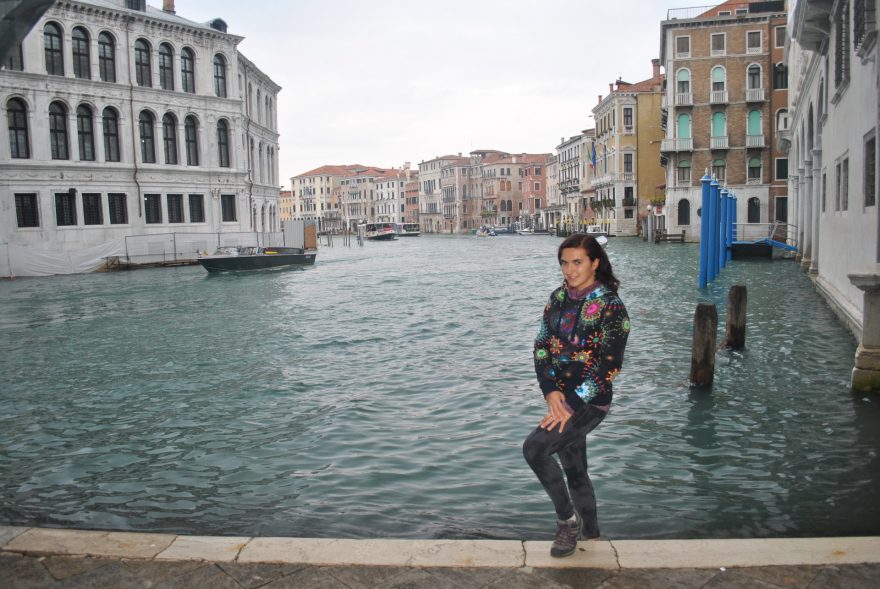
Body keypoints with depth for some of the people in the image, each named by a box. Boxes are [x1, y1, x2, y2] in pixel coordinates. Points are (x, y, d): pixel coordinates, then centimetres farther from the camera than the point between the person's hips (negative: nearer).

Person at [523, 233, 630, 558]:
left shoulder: (610, 305, -13)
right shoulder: (559, 297, 6)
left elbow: (609, 365, -17)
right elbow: (542, 345, 4)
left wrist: (572, 405, -20)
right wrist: (551, 390, -11)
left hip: (590, 402, -7)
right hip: (561, 397, 7)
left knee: (534, 447, -22)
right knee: (574, 468, 15)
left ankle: (568, 519, -1)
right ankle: (589, 532, 35)